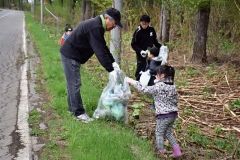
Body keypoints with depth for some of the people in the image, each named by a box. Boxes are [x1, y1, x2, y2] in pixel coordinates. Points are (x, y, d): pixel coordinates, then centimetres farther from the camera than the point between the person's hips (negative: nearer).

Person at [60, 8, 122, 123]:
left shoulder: (97, 25, 7)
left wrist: (113, 62, 3)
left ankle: (73, 108, 28)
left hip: (72, 55, 11)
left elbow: (103, 47, 11)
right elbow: (100, 51, -29)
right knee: (75, 84, -5)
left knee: (72, 83, 17)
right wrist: (110, 70, -26)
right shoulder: (95, 27, -26)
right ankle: (79, 113, 2)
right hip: (70, 55, -11)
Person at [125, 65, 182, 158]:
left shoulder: (159, 86, -18)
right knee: (168, 133, 22)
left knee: (159, 134, 10)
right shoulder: (172, 86, 5)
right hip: (173, 114, 8)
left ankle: (161, 153, 18)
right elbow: (175, 100, 11)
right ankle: (177, 151, 21)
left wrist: (132, 81, -8)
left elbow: (144, 89, -16)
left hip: (164, 115, -8)